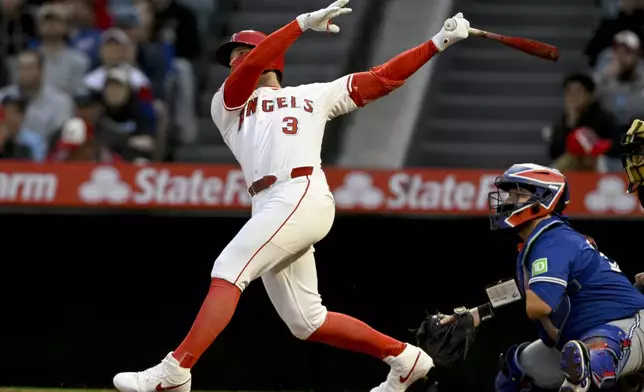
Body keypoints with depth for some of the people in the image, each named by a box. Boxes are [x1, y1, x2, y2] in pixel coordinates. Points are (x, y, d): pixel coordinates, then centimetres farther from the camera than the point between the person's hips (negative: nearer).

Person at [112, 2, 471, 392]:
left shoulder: (315, 96, 25)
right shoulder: (228, 105, 26)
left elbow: (384, 78, 22)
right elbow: (249, 69, 7)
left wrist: (439, 42, 16)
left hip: (303, 195, -5)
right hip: (270, 209, 5)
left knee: (228, 270, -19)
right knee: (307, 321, 2)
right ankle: (405, 358, 14)